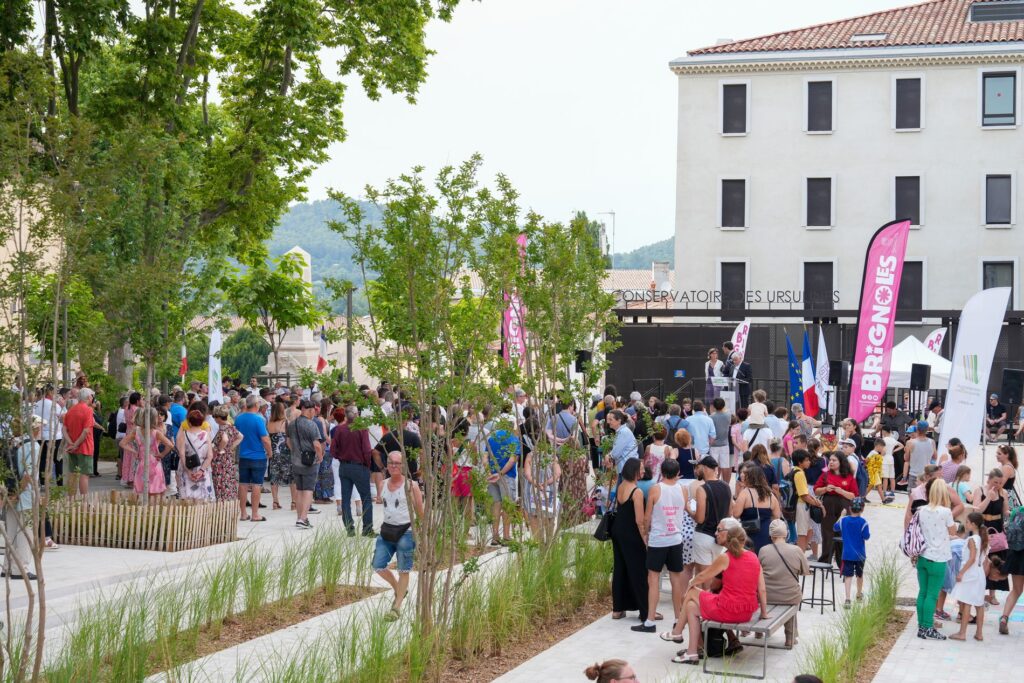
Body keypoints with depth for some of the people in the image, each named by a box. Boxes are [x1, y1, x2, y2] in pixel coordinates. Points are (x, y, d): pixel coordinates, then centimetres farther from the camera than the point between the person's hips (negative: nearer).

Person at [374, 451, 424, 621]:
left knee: (403, 570, 0)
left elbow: (420, 511, -5)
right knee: (378, 566, 2)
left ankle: (397, 607, 9)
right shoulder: (384, 484, 7)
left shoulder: (411, 486, -8)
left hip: (406, 532, -6)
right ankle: (399, 589, 28)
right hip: (386, 530, 6)